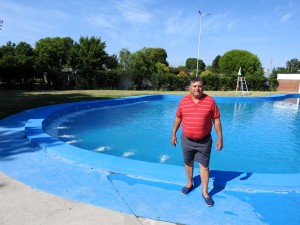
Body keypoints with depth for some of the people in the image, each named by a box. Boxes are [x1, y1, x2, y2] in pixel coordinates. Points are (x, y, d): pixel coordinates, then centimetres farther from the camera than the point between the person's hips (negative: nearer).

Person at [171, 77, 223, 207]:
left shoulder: (210, 101, -8)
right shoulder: (183, 101, -3)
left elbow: (216, 120, -4)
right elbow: (178, 118, 6)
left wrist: (220, 138, -5)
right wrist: (173, 134, 8)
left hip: (204, 141, -2)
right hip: (187, 140, 2)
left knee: (204, 166, 5)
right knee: (188, 163, 17)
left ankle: (205, 192, 21)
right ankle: (190, 184, 41)